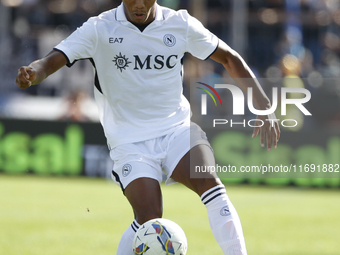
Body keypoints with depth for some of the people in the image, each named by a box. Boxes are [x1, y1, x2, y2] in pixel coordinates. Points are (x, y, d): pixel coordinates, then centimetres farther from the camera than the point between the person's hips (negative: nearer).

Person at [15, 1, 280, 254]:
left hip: (177, 128, 2)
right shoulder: (99, 29, -6)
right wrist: (32, 73, -38)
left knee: (209, 183, -27)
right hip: (130, 142, -2)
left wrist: (264, 106, 2)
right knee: (149, 220, -20)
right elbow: (51, 62, -14)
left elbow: (229, 58, 11)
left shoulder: (180, 24, 1)